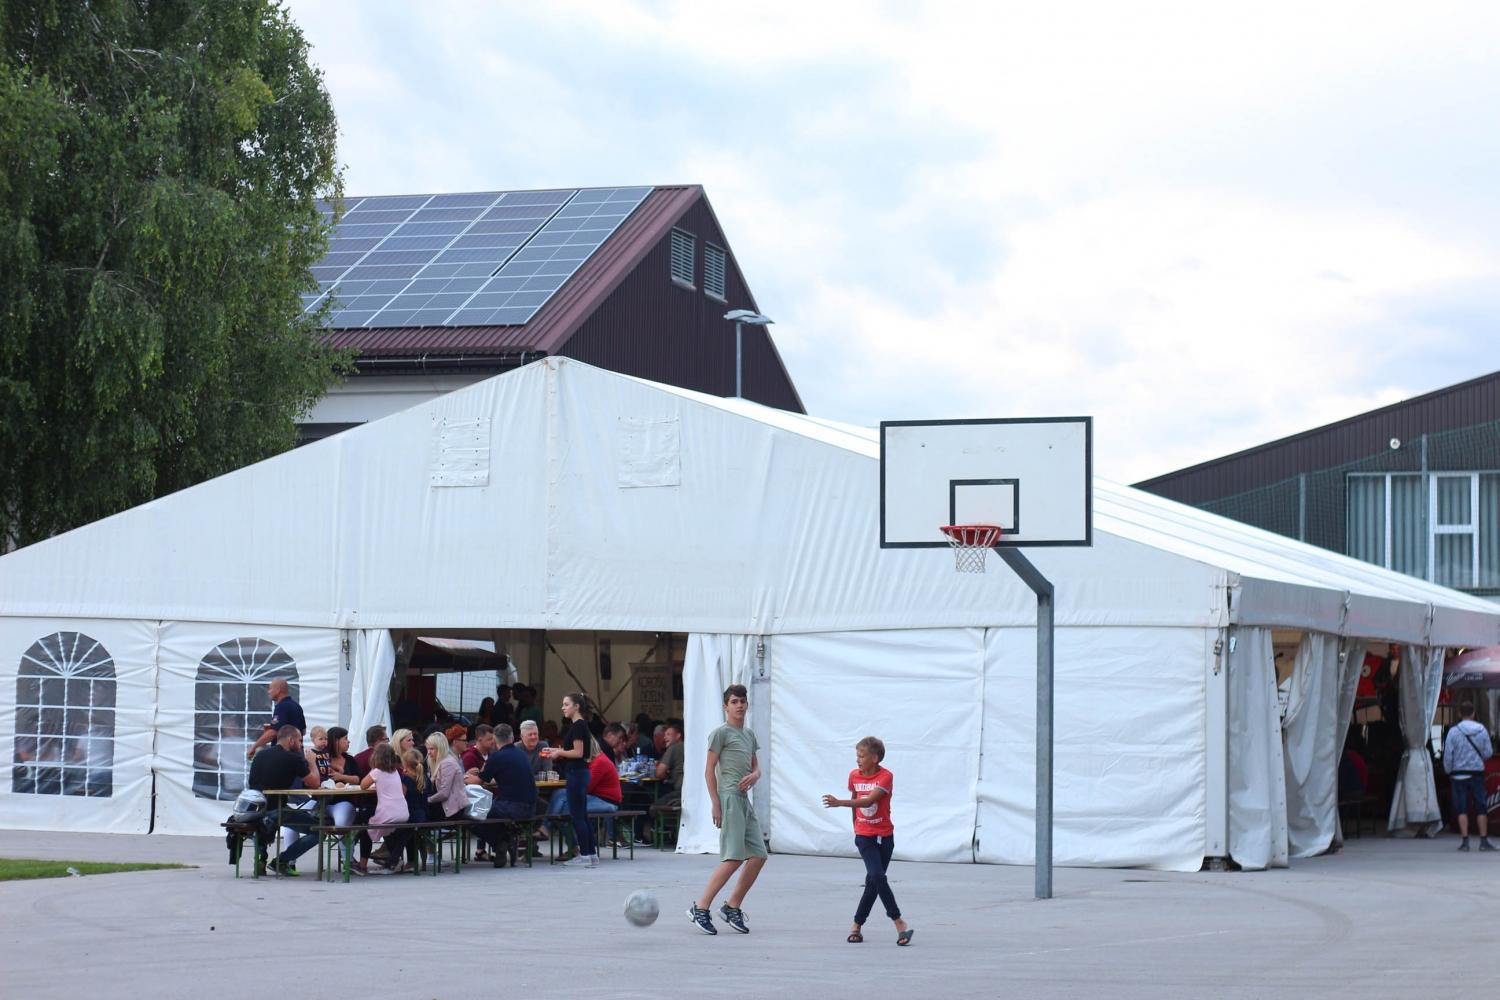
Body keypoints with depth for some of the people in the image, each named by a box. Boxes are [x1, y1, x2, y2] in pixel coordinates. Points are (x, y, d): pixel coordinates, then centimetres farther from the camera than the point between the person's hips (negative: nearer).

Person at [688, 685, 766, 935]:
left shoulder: (749, 735, 20)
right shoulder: (721, 733, -2)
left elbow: (756, 766, 25)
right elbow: (709, 770, -5)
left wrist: (754, 775, 0)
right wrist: (716, 805, -11)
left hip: (745, 800, 8)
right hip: (729, 797, -8)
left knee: (758, 856, 3)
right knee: (734, 858, -15)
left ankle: (732, 907, 13)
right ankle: (700, 908, -12)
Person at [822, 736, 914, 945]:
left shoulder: (885, 776, -14)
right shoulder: (854, 776, 0)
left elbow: (869, 801, -27)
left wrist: (839, 803, -36)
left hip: (884, 837, -1)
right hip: (864, 836, 1)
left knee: (873, 882, 4)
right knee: (878, 877, -16)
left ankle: (857, 926, 16)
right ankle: (899, 924, -14)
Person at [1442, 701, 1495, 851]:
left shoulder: (1453, 732, -7)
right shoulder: (1482, 731, -2)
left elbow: (1448, 756, -6)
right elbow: (1488, 753, 2)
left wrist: (1448, 771, 9)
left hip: (1459, 774, -1)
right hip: (1477, 774, 1)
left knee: (1462, 809, 3)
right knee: (1481, 809, 7)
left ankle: (1465, 840, -1)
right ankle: (1484, 840, 6)